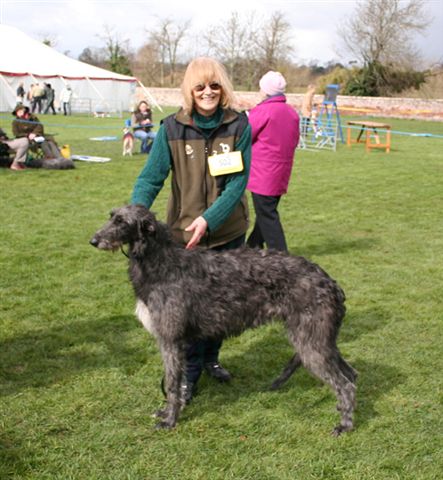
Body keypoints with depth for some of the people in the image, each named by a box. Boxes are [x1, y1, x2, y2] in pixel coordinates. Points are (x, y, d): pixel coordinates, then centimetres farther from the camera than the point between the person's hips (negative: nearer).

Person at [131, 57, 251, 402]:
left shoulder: (238, 125, -7)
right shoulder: (172, 128, -8)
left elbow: (238, 181, -13)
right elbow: (151, 177, -11)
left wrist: (209, 219, -26)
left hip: (229, 231, 2)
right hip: (185, 233, -2)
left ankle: (211, 358, 39)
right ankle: (190, 371, 19)